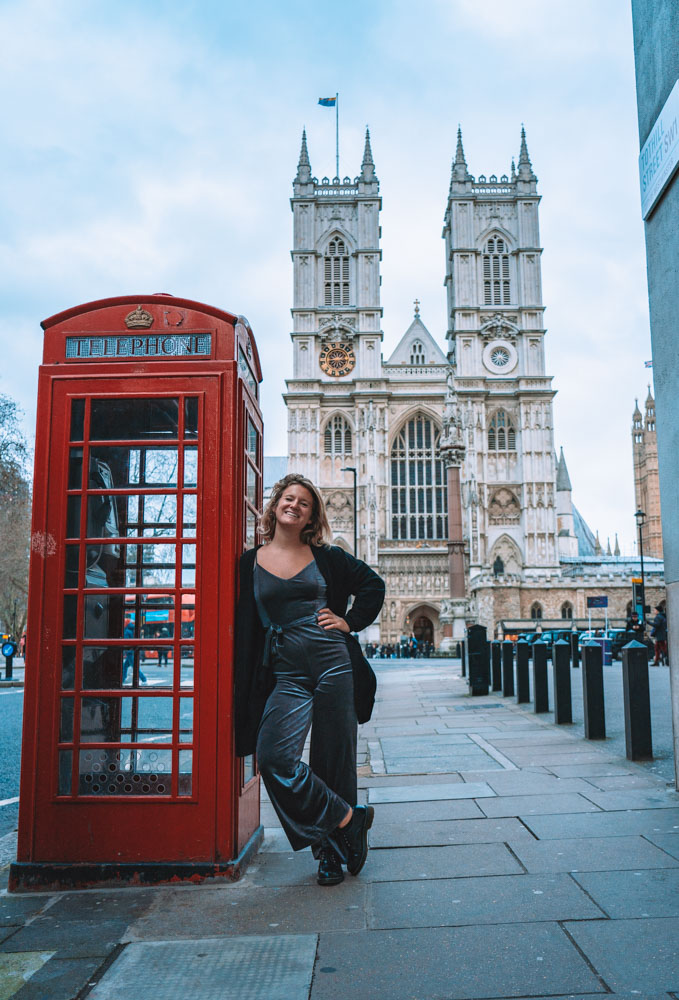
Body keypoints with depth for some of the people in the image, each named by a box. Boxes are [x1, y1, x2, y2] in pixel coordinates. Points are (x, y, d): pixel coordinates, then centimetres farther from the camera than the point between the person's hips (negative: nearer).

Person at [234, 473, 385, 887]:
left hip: (334, 664, 0)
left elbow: (373, 584, 17)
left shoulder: (325, 557, 8)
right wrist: (245, 689, 6)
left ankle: (333, 852, 21)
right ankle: (348, 820, -1)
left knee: (335, 761, 3)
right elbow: (245, 626, 12)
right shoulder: (252, 562, 9)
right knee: (274, 757, -17)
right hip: (285, 674, 1)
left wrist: (350, 621, 4)